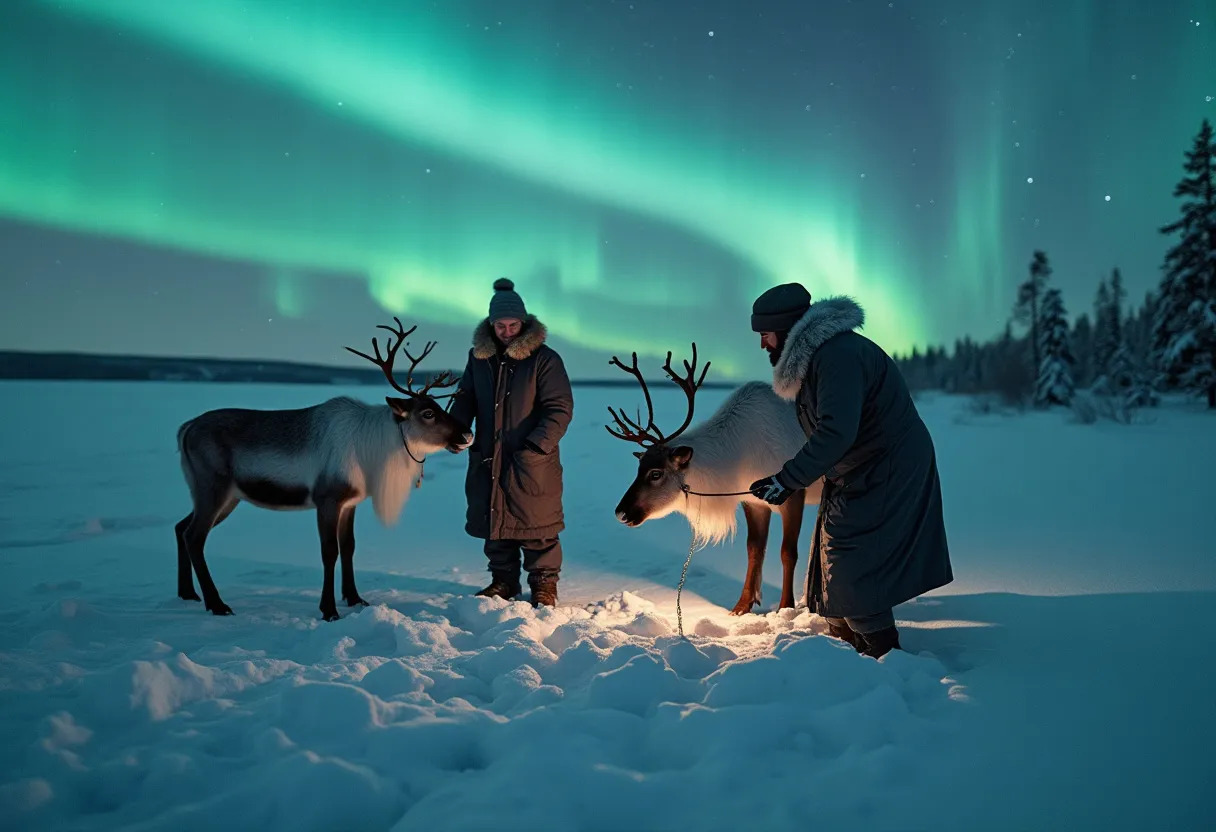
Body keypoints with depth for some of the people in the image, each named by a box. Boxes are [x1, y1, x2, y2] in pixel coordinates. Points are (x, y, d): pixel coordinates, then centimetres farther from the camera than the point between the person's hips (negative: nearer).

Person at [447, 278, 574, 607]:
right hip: (487, 460, 5)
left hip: (533, 464, -5)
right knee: (494, 521, 13)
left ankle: (544, 584, 17)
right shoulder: (478, 357, 7)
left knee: (536, 525, 2)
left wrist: (536, 446, -22)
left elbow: (560, 408, -11)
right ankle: (503, 580, 29)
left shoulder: (544, 359, -8)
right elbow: (465, 400, 16)